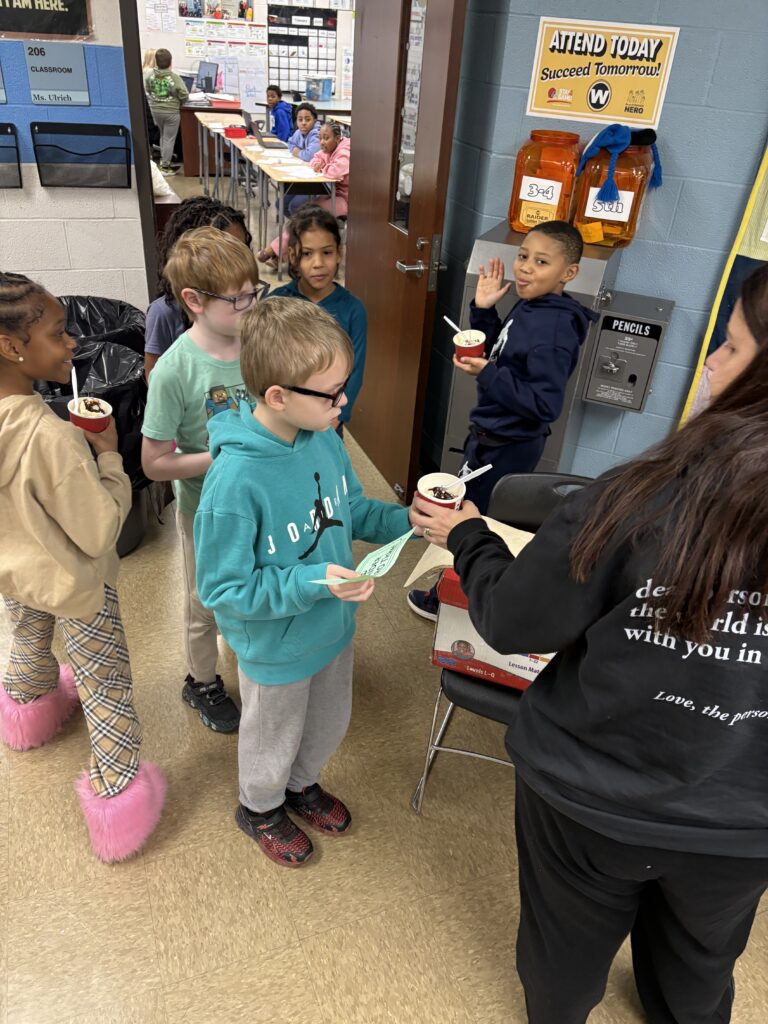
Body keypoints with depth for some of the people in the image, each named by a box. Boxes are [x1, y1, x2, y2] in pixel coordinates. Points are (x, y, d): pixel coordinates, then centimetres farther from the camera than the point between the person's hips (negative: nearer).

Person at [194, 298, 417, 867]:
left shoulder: (323, 437, -13)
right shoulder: (236, 480, -34)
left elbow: (351, 511, 3)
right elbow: (223, 590, -26)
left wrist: (404, 520, -14)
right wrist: (313, 582, -34)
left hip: (334, 626, 6)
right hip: (277, 649, -6)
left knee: (329, 724, 30)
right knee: (274, 738, 24)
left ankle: (302, 785, 62)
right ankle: (261, 807, 57)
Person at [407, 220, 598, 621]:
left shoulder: (555, 328, -26)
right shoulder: (528, 306, 0)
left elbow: (545, 404, -28)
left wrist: (487, 374, -31)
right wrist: (483, 309, -1)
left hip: (506, 447, -9)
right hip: (495, 436, 9)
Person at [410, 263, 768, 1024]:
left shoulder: (642, 499, -30)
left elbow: (512, 624, -18)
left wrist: (467, 539, 0)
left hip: (588, 796, -2)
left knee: (568, 947, 30)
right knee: (698, 963, 34)